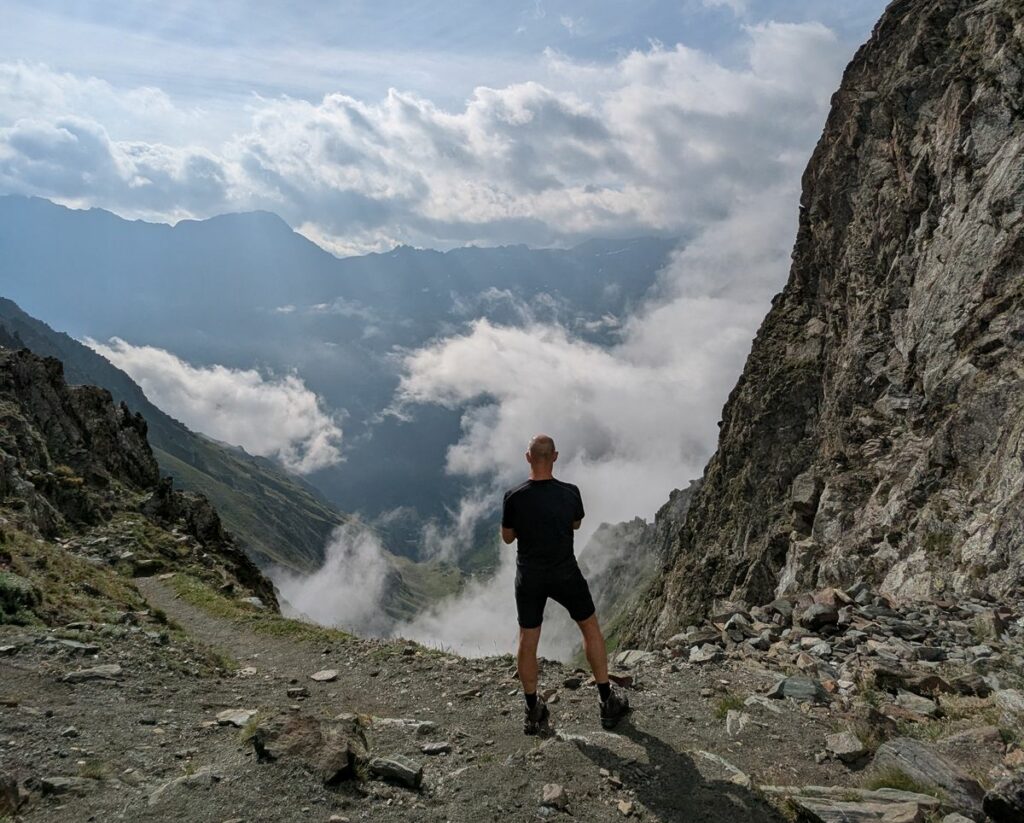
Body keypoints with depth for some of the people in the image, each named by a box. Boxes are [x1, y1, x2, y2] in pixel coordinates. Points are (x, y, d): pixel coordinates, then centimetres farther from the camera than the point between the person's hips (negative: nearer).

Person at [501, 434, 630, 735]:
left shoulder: (514, 497, -16)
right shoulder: (570, 493, -14)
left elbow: (507, 537, -1)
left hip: (529, 577, 0)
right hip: (565, 574, 0)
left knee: (528, 640, 14)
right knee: (591, 628, 18)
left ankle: (533, 712, 24)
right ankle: (607, 702, 23)